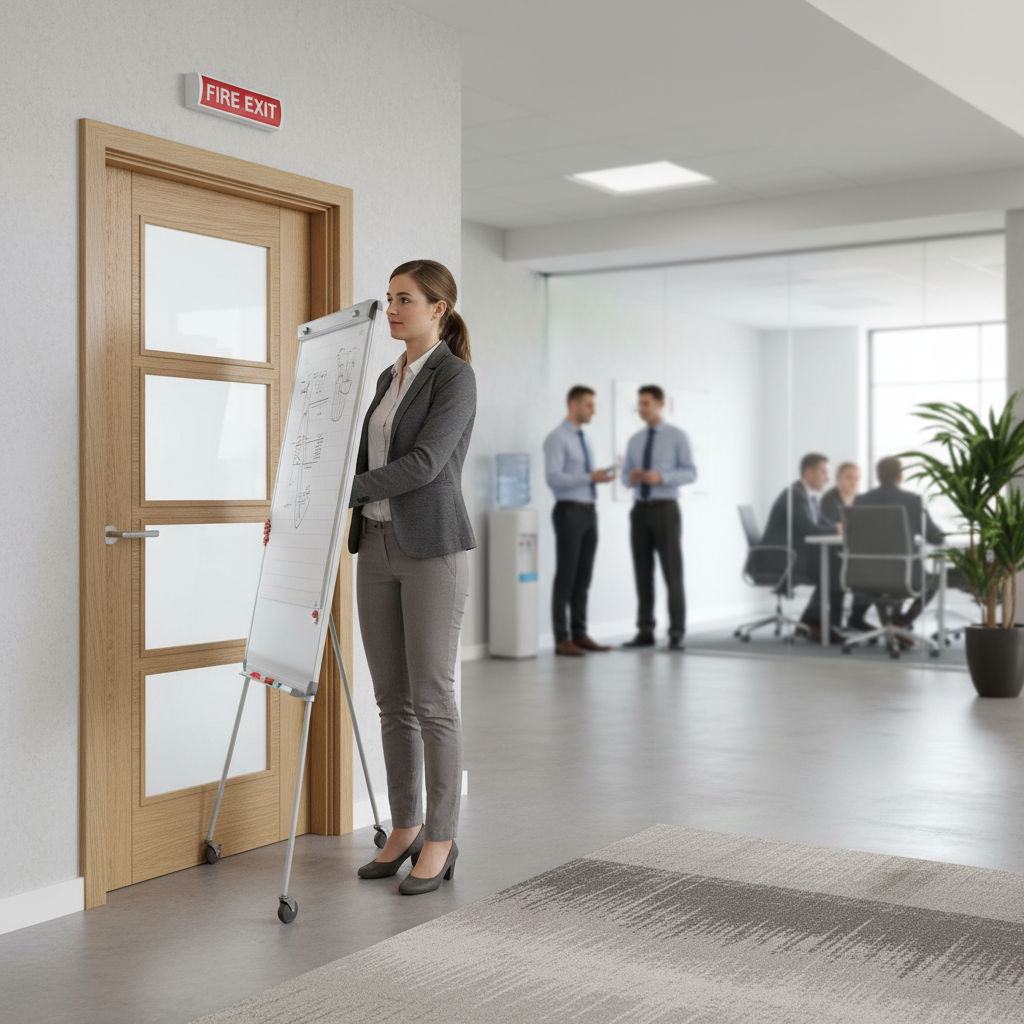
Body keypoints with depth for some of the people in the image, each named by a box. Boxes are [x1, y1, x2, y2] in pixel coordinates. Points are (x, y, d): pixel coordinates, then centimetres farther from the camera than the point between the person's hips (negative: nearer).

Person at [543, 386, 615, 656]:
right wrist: (590, 477, -26)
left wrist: (599, 477, 2)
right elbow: (553, 478, -21)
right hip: (569, 513, -8)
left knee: (584, 577, 9)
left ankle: (579, 635, 15)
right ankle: (562, 640, -1)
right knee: (566, 577, -6)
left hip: (589, 512, 8)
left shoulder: (583, 439, 17)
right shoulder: (557, 438, -11)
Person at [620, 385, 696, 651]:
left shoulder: (677, 436, -2)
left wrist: (661, 477, -23)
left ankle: (676, 634, 1)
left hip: (666, 511, -5)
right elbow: (625, 476, 15)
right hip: (640, 511, 5)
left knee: (672, 573, -4)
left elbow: (690, 473, -8)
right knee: (643, 573, 6)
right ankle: (645, 632, 12)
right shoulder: (635, 440, 13)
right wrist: (631, 478, -10)